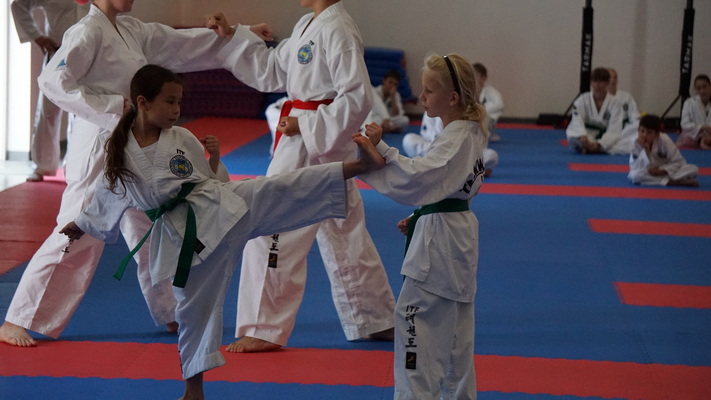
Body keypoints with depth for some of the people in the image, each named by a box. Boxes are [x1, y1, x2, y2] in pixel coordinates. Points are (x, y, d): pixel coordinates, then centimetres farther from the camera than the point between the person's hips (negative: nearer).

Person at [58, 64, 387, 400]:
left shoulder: (183, 139, 2)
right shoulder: (120, 152, 1)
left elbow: (216, 180, 12)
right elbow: (108, 196, 18)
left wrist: (214, 159, -8)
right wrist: (82, 224, 28)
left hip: (223, 205, 0)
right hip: (185, 233, 0)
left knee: (285, 189, -19)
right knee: (196, 304, 7)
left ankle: (359, 165, -27)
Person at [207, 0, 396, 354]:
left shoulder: (337, 30, -17)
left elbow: (357, 97, -22)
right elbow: (270, 71, 17)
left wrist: (306, 125, -20)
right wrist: (231, 36, 9)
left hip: (314, 147, -10)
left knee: (273, 230, -5)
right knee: (344, 236, 17)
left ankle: (264, 330, 3)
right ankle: (377, 320, 27)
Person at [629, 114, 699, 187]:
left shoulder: (664, 141, -17)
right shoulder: (637, 144, -16)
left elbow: (679, 162, -13)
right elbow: (634, 168, -22)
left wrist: (662, 170, -27)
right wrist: (645, 151, -32)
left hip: (665, 172, 0)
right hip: (648, 174, 0)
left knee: (694, 169, -22)